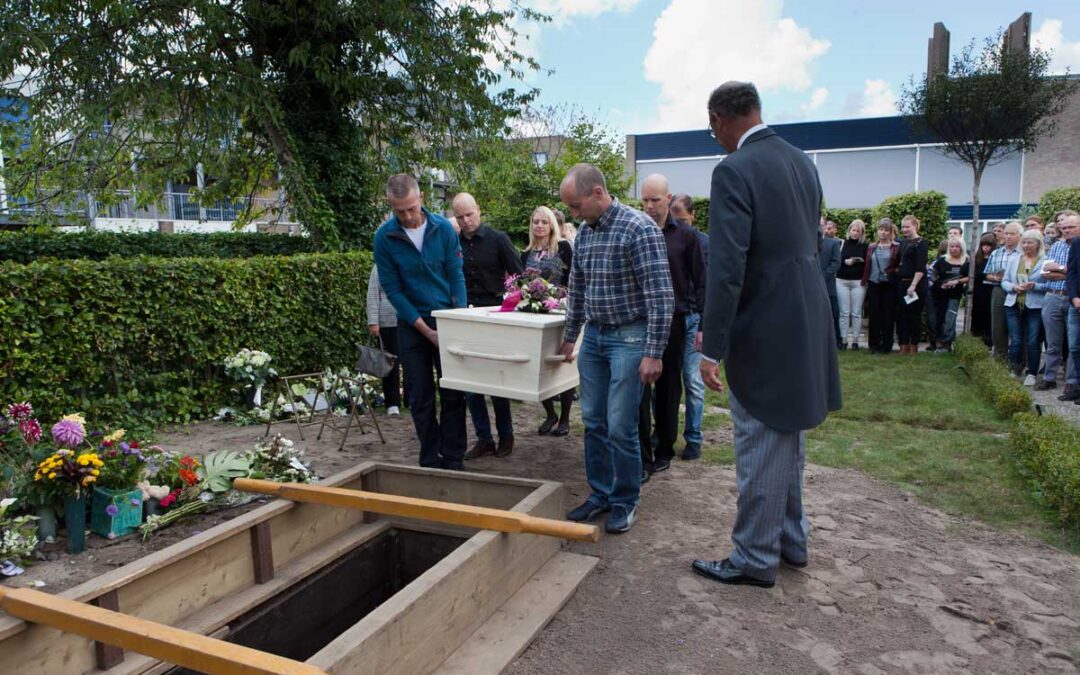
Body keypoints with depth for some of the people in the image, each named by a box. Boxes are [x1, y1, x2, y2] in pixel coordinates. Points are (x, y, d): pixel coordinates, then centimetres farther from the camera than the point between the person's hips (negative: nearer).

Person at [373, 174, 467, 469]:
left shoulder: (444, 228, -6)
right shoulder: (385, 237, -9)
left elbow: (456, 276, -2)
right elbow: (392, 288, -7)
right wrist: (425, 329, -11)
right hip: (412, 325, 0)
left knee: (453, 395, 3)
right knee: (420, 398, 5)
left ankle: (453, 460, 14)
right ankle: (430, 461, 17)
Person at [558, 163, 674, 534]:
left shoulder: (639, 228, -15)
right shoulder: (584, 233, 8)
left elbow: (660, 294, -18)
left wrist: (654, 352, -19)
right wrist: (569, 337, 22)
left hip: (629, 337, -7)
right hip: (594, 336, 7)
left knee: (620, 427, -4)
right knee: (593, 422, 11)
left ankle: (626, 501, 15)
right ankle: (600, 493, 26)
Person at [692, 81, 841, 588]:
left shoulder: (734, 171, -17)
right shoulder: (802, 161, 9)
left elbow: (726, 267, -23)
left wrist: (712, 349, -20)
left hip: (764, 329, -9)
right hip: (805, 321, 9)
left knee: (760, 446, 3)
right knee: (787, 440, 21)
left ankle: (756, 559, 17)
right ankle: (790, 539, 36)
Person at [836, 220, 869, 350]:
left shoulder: (865, 246, 4)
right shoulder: (842, 243, 5)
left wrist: (861, 261, -15)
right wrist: (845, 262, -13)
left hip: (859, 282, 0)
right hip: (842, 281, 0)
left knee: (856, 313, 1)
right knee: (844, 312, 1)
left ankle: (855, 340, 6)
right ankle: (843, 339, 5)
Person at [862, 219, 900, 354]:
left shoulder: (897, 247, 0)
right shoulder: (871, 247, 12)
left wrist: (893, 271, -14)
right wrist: (865, 281, 8)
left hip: (889, 285, -3)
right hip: (874, 284, 3)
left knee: (888, 316, 1)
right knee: (874, 315, 3)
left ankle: (886, 346, 8)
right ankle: (874, 345, 11)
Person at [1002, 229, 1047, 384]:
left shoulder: (1045, 261, -1)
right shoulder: (1014, 260, 12)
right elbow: (1004, 281, 12)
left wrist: (1034, 286, -20)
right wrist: (1014, 287, -7)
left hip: (1035, 307, -3)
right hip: (1014, 305, 3)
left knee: (1033, 342, -1)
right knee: (1016, 341, 3)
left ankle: (1031, 374, 9)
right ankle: (1013, 371, 13)